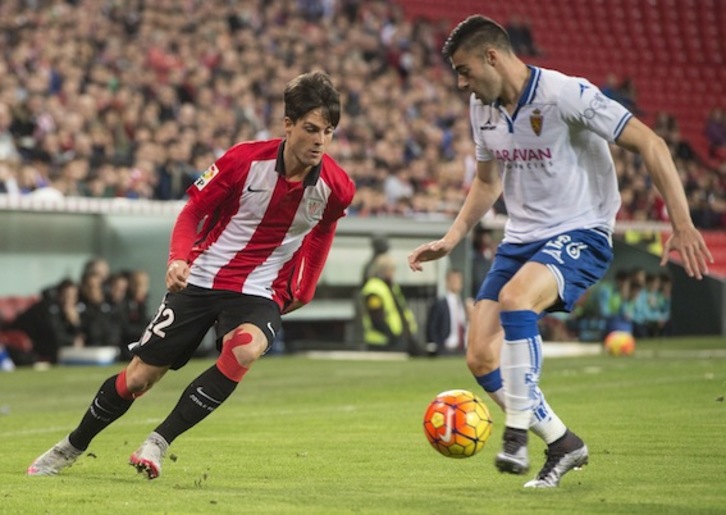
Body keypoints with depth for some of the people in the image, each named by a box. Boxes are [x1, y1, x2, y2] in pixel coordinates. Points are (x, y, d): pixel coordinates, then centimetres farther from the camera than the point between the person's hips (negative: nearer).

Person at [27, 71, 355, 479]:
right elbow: (193, 211, -3)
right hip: (202, 279, 0)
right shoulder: (244, 159, -15)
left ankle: (159, 443, -22)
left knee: (245, 349, -35)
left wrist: (303, 292, 11)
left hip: (260, 294, 0)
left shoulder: (336, 187, -9)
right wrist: (178, 259, -20)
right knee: (140, 375, 2)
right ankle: (70, 449, 28)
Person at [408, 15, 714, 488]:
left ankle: (518, 434, -29)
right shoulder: (483, 108, 6)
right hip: (521, 238, 8)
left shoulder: (566, 95, -18)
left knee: (515, 297, -37)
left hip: (579, 235, -8)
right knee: (481, 359, -6)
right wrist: (451, 240, 14)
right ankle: (563, 443, 12)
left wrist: (682, 223, -24)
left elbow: (649, 143, -17)